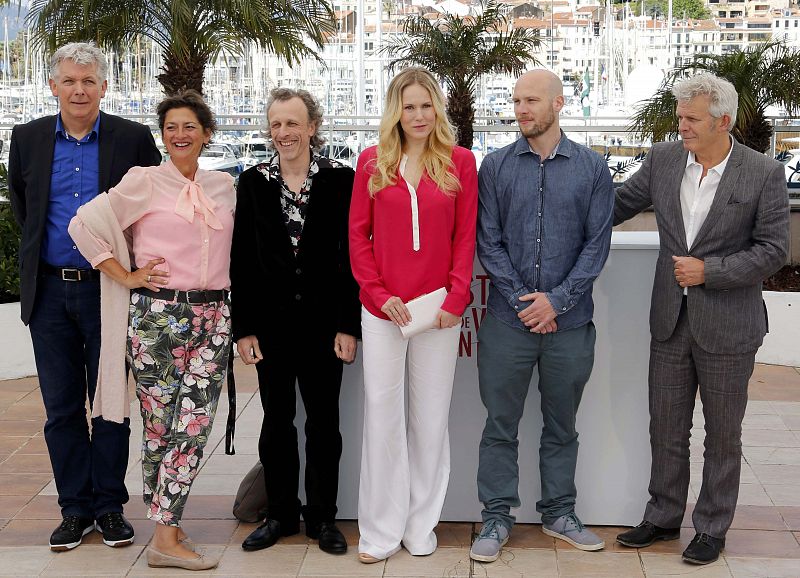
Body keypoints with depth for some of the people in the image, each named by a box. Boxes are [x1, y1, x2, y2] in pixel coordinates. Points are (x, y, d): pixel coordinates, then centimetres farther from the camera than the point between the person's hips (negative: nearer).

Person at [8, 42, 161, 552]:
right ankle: (75, 507, 18)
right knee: (62, 407, 7)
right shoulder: (28, 138, 4)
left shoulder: (134, 139, -3)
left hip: (110, 289, -2)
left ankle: (110, 505, 18)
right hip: (50, 291, 2)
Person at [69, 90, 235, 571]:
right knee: (162, 424, 0)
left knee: (195, 424, -2)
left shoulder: (224, 186, 13)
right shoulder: (144, 181, 0)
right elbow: (85, 224, -4)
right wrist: (126, 277, -5)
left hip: (213, 316, 4)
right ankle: (166, 538, 6)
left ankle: (168, 527, 8)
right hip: (158, 315, -4)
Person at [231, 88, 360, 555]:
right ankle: (280, 514, 23)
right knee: (276, 421, 10)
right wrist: (244, 327, -1)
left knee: (324, 421, 7)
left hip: (323, 320, -1)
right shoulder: (254, 182, 2)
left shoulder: (340, 179, -3)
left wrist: (349, 325, -8)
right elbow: (241, 260, 3)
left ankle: (322, 516, 20)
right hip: (271, 320, 2)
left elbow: (351, 255, -4)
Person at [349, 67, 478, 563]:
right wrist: (378, 293, -6)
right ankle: (382, 531, 13)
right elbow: (358, 234, 3)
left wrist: (455, 297, -7)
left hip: (439, 309, 0)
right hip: (383, 309, 0)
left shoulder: (460, 161, 2)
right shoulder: (373, 162, 4)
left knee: (432, 415, 8)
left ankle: (422, 525, 22)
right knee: (382, 414, 3)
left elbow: (466, 236, 1)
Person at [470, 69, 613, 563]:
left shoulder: (592, 168, 2)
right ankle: (497, 517, 18)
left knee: (562, 425, 14)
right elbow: (488, 240, -1)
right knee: (501, 424, 6)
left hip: (570, 320, 0)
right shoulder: (496, 166, 2)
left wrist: (558, 299, -11)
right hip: (508, 319, 0)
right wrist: (523, 300, -10)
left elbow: (598, 242, -2)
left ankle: (559, 512, 28)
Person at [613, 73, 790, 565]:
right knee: (666, 428, 14)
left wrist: (709, 271, -16)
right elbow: (620, 205, 12)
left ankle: (713, 528, 25)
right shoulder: (663, 159, 0)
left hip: (728, 326, -4)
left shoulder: (764, 174, -11)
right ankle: (663, 518, 31)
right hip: (671, 321, 4)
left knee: (723, 434, 11)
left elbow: (773, 249, -10)